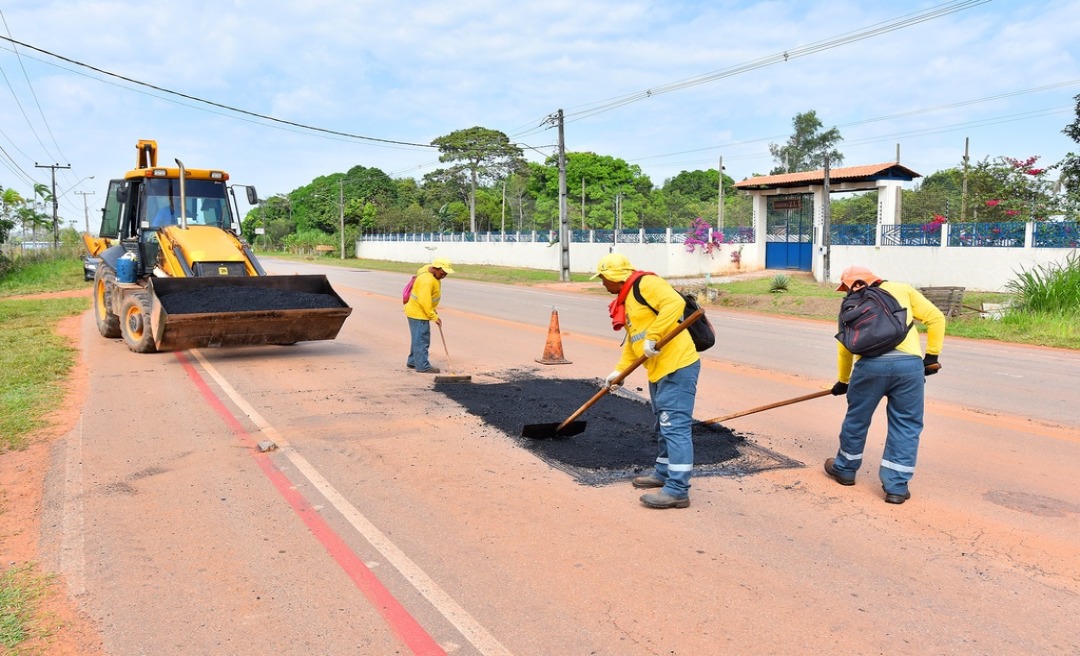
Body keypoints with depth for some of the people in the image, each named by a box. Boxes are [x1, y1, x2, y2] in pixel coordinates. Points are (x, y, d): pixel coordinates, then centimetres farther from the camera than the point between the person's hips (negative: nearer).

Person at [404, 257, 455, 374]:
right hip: (418, 314, -10)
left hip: (417, 312, 10)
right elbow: (424, 302, -28)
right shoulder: (426, 280, -27)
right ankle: (423, 366, 1)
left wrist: (433, 310, 17)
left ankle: (412, 361, 29)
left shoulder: (433, 274, 5)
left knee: (418, 338, 18)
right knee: (421, 339, -5)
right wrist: (434, 317, -22)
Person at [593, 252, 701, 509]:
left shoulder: (646, 284, -12)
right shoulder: (626, 301, 19)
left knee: (675, 426, -9)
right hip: (659, 371, 11)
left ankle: (677, 490, -7)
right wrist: (619, 371, 18)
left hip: (677, 366, -11)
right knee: (664, 426, 21)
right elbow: (632, 342, 24)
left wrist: (652, 337, -28)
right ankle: (663, 473, 36)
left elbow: (674, 303, -28)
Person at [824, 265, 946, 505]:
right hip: (909, 363, 0)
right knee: (906, 424, 12)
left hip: (870, 364, 1)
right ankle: (896, 486, 14)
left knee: (857, 418, 19)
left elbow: (845, 349, 25)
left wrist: (843, 381, 38)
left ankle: (844, 469, 38)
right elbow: (935, 318, 12)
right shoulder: (902, 290, 20)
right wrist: (931, 357, 19)